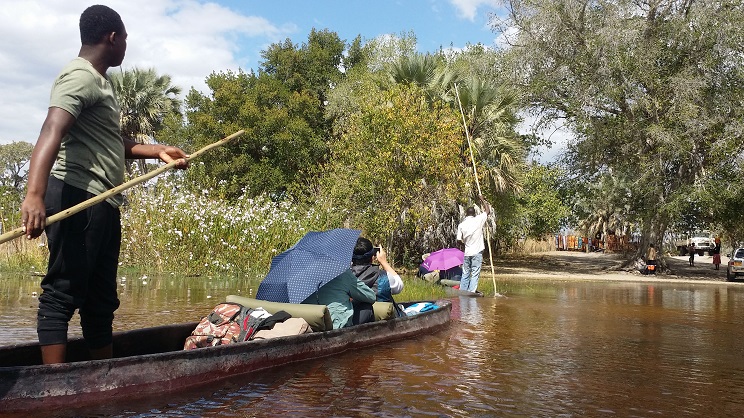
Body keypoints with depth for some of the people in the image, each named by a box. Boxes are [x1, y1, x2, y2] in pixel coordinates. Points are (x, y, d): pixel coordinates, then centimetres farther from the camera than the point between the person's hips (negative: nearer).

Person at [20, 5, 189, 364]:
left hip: (104, 205, 10)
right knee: (63, 292, -10)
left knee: (101, 300, 14)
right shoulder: (80, 77, -9)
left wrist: (157, 151, 25)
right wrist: (35, 194, -40)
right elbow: (51, 132, -26)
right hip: (78, 199, -10)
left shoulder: (99, 81, 24)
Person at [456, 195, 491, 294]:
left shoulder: (461, 225, 0)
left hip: (467, 253, 3)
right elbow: (488, 210, 7)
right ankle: (471, 292, -5)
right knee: (475, 274, -1)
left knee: (465, 274, 11)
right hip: (477, 252, -3)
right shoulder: (478, 220, -7)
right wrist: (482, 199, 18)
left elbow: (459, 240, 1)